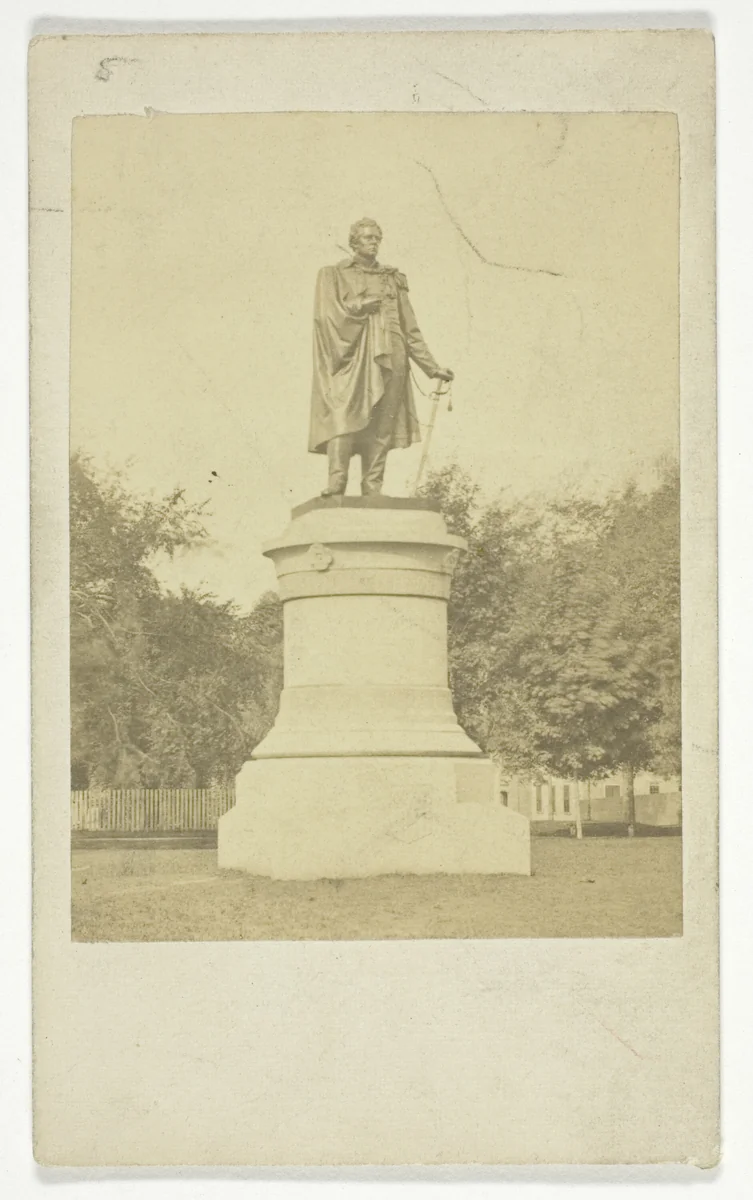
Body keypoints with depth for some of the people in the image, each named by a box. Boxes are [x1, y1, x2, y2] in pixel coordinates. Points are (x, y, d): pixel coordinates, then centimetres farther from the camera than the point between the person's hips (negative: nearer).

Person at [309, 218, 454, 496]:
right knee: (344, 418, -20)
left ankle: (372, 491, -5)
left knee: (380, 429, -4)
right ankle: (335, 485, -27)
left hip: (387, 361, 3)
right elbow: (327, 315, -2)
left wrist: (432, 367, 13)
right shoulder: (333, 275, 13)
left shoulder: (393, 279, 21)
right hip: (351, 360, -3)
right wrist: (363, 305, 0)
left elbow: (410, 329, 18)